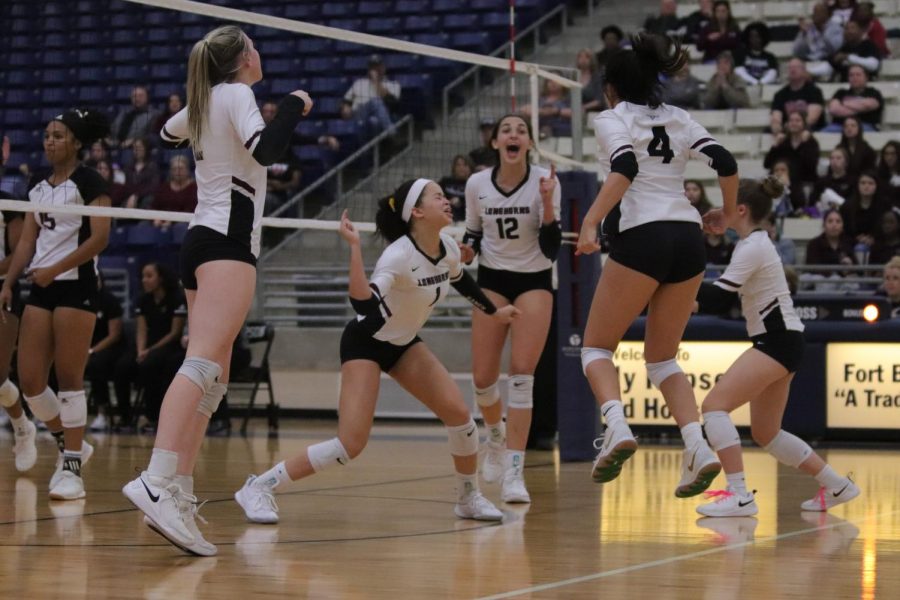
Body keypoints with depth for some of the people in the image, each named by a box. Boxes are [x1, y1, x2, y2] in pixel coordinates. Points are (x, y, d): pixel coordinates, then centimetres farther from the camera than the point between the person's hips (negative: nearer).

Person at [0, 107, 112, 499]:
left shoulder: (88, 182, -4)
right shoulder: (39, 188, 17)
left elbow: (100, 238, -13)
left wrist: (55, 269, -17)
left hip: (76, 285, -7)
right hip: (41, 289, 7)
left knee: (69, 378, -8)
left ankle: (72, 470, -5)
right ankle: (71, 445, 22)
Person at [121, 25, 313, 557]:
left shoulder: (202, 103, 19)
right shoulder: (236, 94, -3)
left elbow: (169, 132, 41)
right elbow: (266, 150, -20)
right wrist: (295, 105, -5)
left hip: (202, 238, 10)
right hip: (229, 238, -10)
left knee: (213, 377, 8)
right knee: (204, 363, -24)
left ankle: (180, 497, 1)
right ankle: (156, 482, -40)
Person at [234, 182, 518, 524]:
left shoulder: (448, 249, -7)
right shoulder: (400, 255, -29)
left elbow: (461, 281, 18)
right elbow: (364, 303, -43)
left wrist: (493, 311, 29)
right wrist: (354, 247, -49)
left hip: (404, 344, 7)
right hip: (365, 343, -7)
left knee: (458, 413, -9)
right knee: (351, 444, -18)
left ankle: (469, 498, 14)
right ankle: (259, 488, -8)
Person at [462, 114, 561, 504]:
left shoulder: (545, 182, -12)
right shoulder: (477, 185, -5)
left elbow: (551, 248, -14)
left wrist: (547, 203, -27)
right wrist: (465, 249, -13)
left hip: (534, 281, -2)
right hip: (492, 280, 2)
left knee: (521, 373, -15)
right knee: (482, 378, -1)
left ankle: (514, 472, -16)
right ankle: (495, 436, 33)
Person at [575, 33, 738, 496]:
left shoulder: (611, 120, 4)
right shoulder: (677, 119, 18)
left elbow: (625, 168, -15)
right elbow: (725, 162, 7)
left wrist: (590, 223, -21)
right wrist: (726, 213, 24)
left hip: (641, 237, -5)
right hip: (688, 237, 5)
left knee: (597, 346, 9)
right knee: (662, 358, 16)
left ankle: (617, 427, -19)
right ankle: (698, 448, -5)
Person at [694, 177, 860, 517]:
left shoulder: (753, 247, -14)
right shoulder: (754, 243, 16)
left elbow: (719, 294, -23)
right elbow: (728, 295, 15)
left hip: (778, 342, -10)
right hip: (777, 340, 10)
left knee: (714, 403, -18)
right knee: (765, 434, 15)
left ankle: (739, 495, -26)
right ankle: (836, 486, 23)